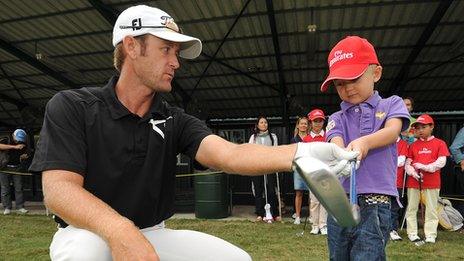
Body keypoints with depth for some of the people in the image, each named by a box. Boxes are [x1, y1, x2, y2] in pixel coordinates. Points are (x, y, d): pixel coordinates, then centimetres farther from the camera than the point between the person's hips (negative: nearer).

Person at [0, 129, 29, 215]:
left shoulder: (23, 144, 4)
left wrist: (23, 157, -10)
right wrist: (14, 147, -36)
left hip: (17, 168, 3)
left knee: (19, 188, 0)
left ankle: (20, 207, 4)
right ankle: (7, 207, 10)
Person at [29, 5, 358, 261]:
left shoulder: (176, 121, -3)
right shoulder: (71, 106, -10)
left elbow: (227, 154, -20)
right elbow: (58, 190, -20)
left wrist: (300, 153, -38)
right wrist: (120, 231, -40)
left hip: (154, 234, 3)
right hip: (89, 233, -2)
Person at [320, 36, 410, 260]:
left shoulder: (392, 104, 8)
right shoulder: (337, 119, 11)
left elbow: (392, 132, -13)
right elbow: (336, 144, -9)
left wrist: (364, 142, -35)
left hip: (374, 203, -3)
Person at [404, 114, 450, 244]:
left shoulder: (440, 143, 3)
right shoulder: (413, 145, 10)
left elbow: (441, 162, -7)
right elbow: (407, 163, 6)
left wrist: (425, 167, -15)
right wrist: (413, 172, -12)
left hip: (432, 181, -2)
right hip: (414, 181, 3)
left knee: (431, 209, 3)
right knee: (411, 208, 6)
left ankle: (430, 235, 11)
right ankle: (412, 234, 14)